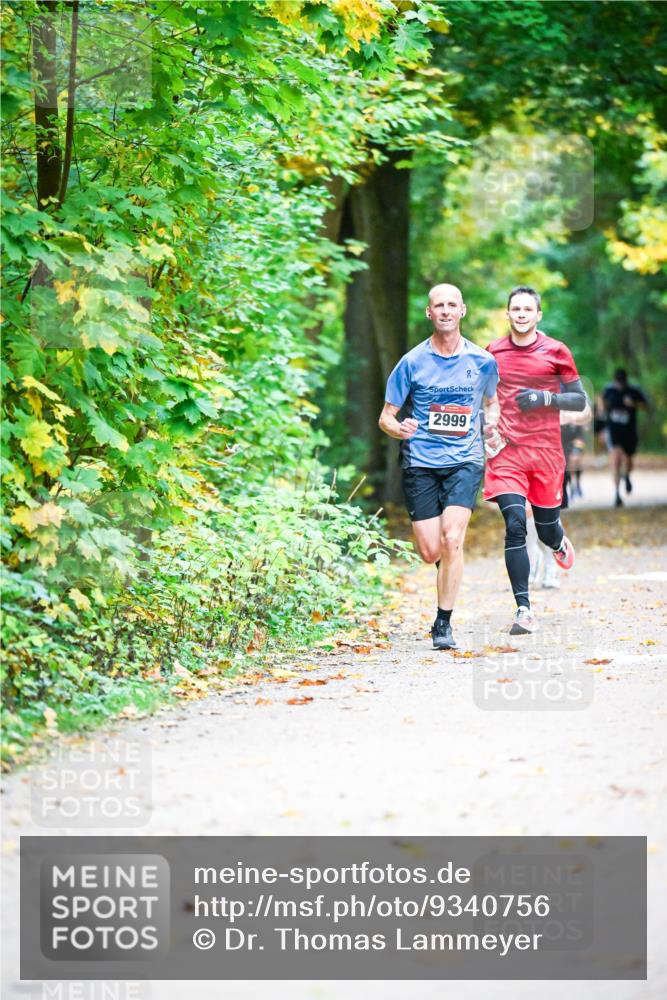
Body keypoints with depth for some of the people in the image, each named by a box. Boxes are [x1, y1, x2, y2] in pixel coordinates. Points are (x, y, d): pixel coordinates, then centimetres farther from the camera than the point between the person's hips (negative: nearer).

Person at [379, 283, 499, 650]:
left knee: (452, 538, -20)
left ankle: (443, 624, -10)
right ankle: (451, 566, 37)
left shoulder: (482, 361, 3)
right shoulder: (412, 362, -1)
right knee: (430, 552, -2)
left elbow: (492, 402, 23)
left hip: (465, 460, 0)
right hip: (419, 463, 0)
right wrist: (398, 428, -20)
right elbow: (386, 417, 3)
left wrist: (491, 425, 2)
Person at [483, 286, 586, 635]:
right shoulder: (492, 353, 5)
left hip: (546, 452, 0)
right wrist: (485, 426, 2)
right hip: (506, 450, 0)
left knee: (546, 529, 12)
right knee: (515, 526, -15)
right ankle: (523, 609, -13)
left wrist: (545, 398, -15)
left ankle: (559, 544, 53)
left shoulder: (556, 352, -1)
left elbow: (580, 400, 2)